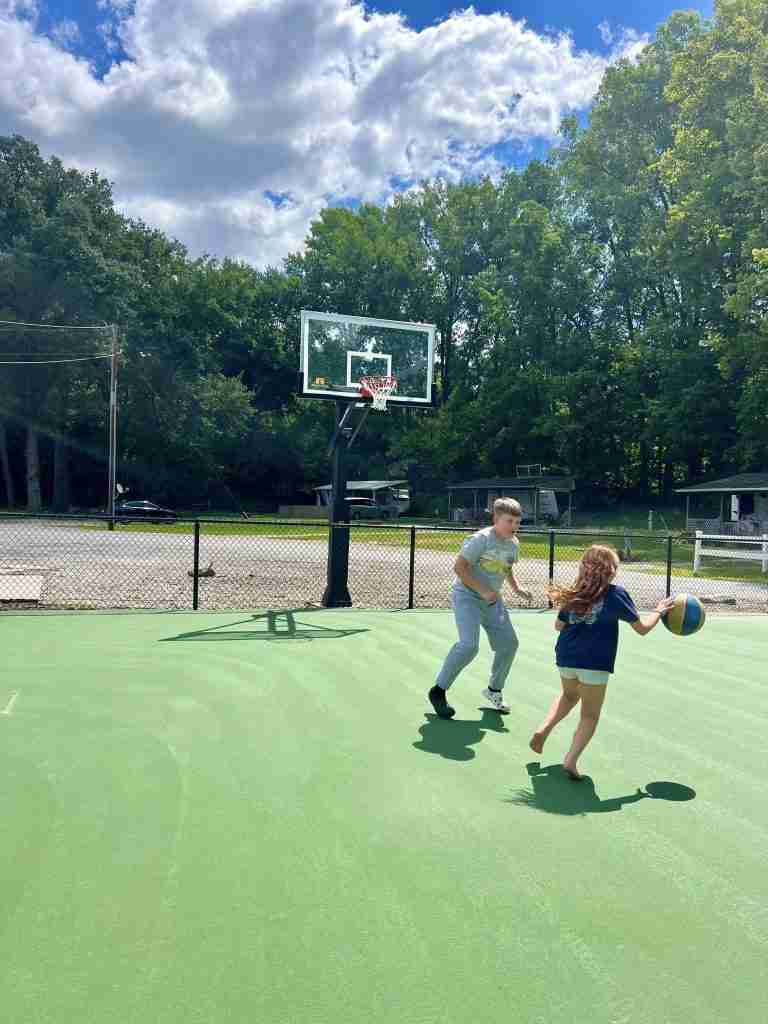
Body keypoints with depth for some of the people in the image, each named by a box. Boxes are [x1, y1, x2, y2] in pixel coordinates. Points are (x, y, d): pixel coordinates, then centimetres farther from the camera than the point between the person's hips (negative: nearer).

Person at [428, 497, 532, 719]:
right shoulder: (481, 539, -19)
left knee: (509, 643, 7)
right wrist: (482, 591, -24)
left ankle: (494, 690, 28)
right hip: (467, 595, -8)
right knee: (469, 645, -22)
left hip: (492, 600, 8)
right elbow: (459, 567, -21)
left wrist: (516, 588, 8)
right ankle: (438, 691, -5)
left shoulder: (514, 544, 5)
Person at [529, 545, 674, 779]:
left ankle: (543, 729, 14)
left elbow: (559, 625, 18)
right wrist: (658, 611, 17)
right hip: (595, 664, -4)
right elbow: (642, 628, 0)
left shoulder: (574, 593, 6)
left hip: (566, 659, 5)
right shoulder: (616, 593, -6)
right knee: (590, 715, 11)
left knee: (569, 696, 32)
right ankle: (571, 760, -3)